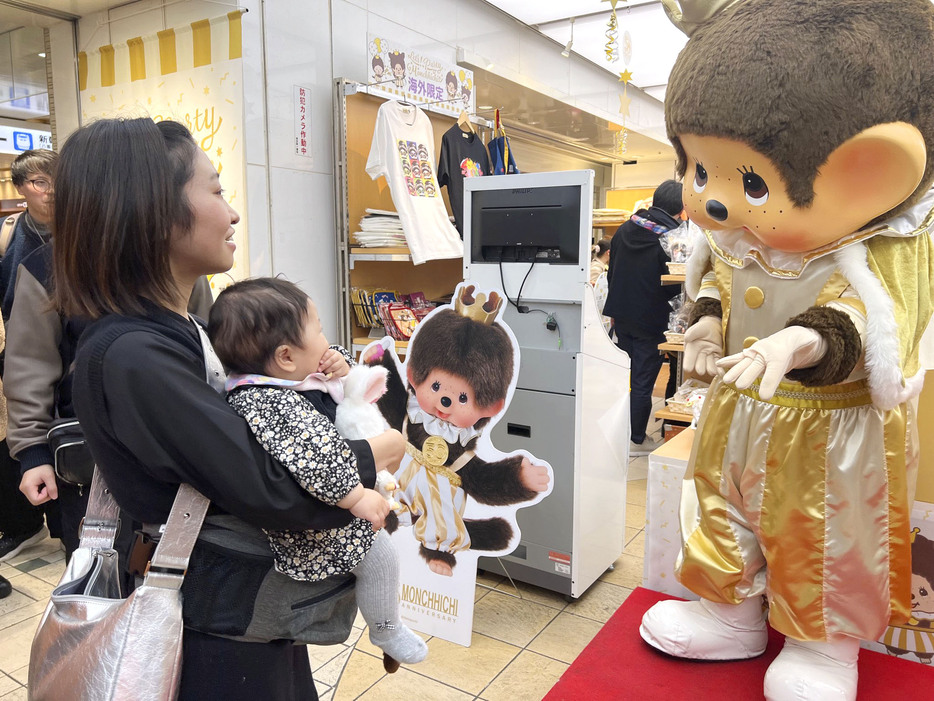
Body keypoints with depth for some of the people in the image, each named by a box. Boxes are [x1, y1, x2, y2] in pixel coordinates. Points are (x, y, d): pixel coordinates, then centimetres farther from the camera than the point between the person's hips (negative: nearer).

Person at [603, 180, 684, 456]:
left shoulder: (626, 228, 3)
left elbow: (612, 270, 9)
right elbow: (674, 287, -16)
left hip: (621, 313, 6)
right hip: (650, 319, -6)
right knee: (643, 379, 4)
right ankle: (636, 439, 14)